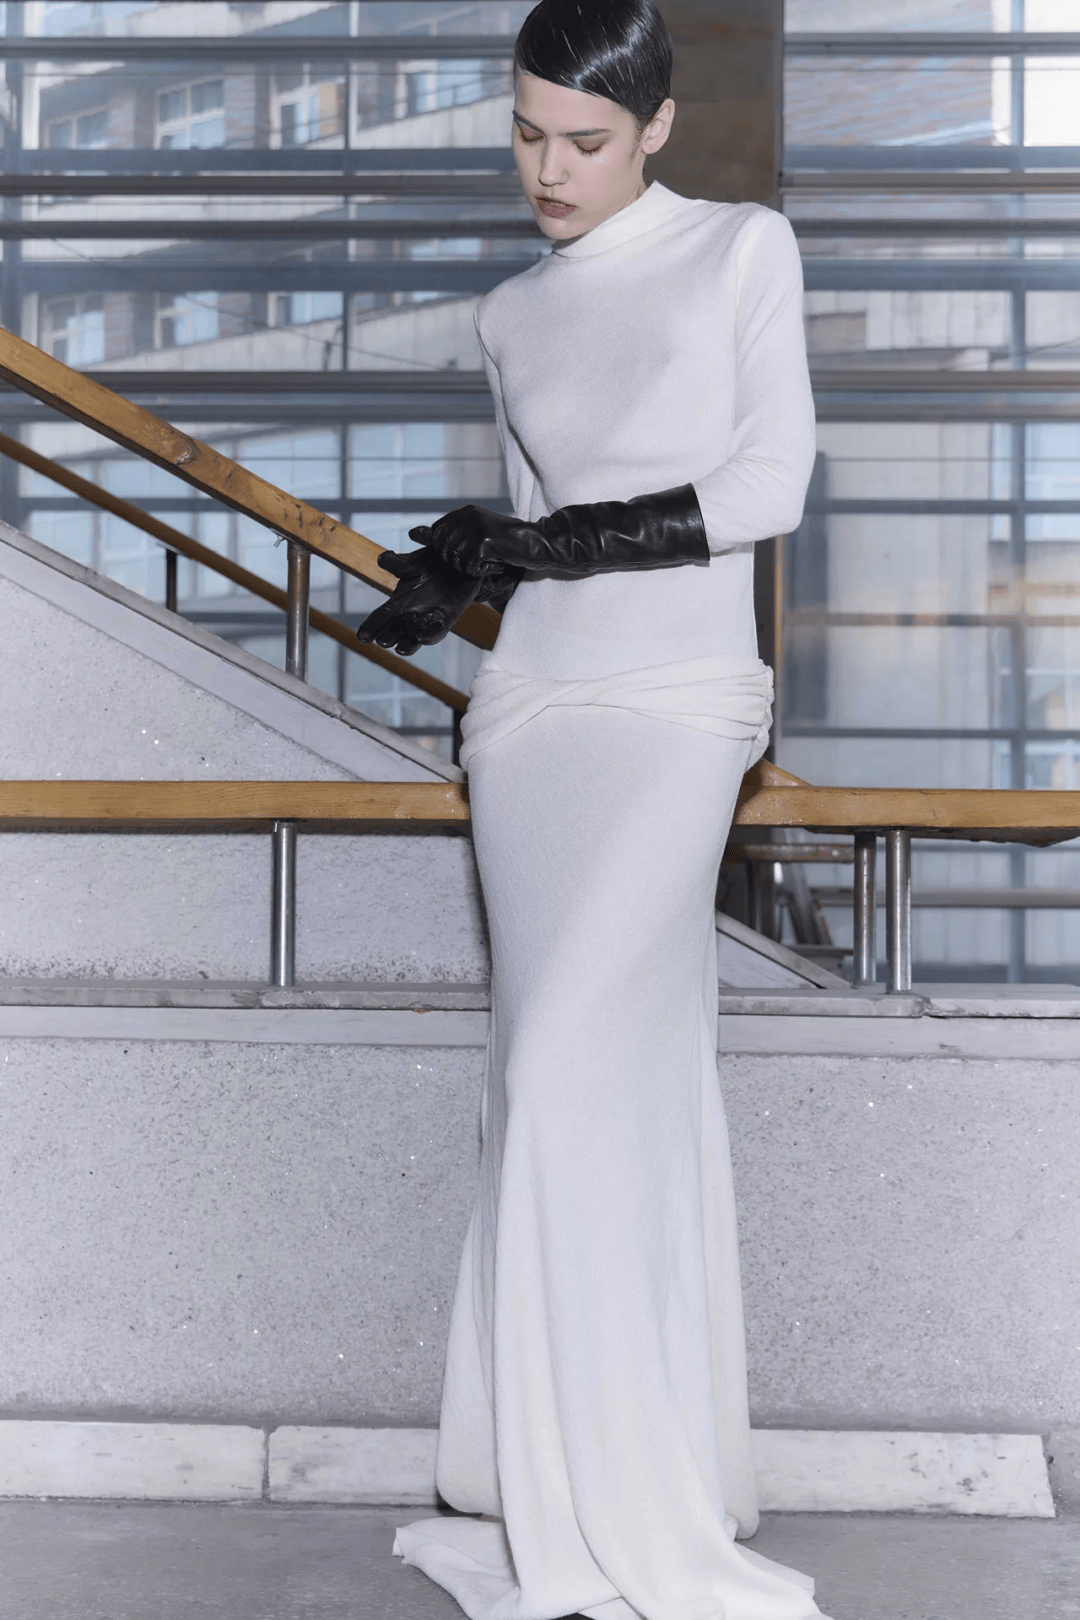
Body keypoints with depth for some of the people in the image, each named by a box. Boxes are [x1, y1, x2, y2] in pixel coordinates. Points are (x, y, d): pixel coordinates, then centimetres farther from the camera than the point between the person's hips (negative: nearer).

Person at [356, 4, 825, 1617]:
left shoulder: (743, 249, 6)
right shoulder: (514, 317, 17)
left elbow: (770, 485, -3)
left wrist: (557, 545, -8)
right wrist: (463, 577, 1)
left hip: (676, 708, -4)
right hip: (536, 708, 4)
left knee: (574, 1069, -17)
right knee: (641, 1087, 3)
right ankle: (619, 1488, 8)